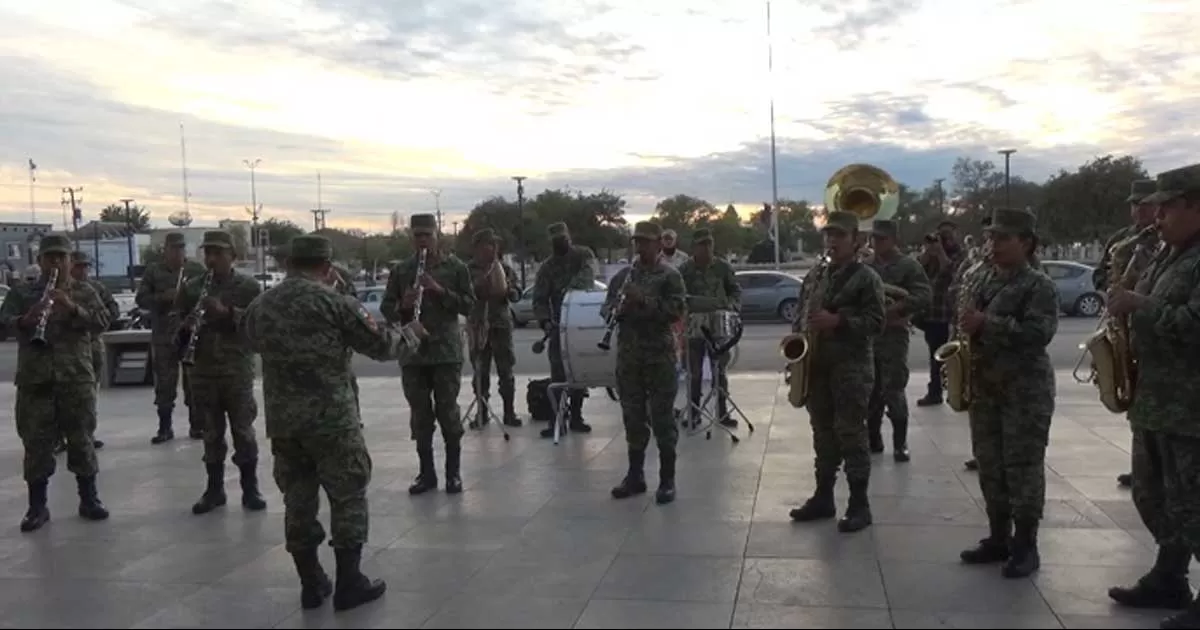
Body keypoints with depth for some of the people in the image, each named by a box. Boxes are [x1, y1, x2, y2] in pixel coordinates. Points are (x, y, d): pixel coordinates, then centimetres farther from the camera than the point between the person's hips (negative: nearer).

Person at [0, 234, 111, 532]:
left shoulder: (85, 292, 7)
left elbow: (102, 323, -6)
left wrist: (72, 308, -22)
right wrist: (25, 320, -28)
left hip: (77, 378, 0)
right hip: (34, 379, 1)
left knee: (81, 439, 6)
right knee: (36, 442, 4)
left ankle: (89, 499, 16)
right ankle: (37, 507, 13)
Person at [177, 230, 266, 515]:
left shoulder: (249, 286, -1)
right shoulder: (191, 287, 9)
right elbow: (180, 323, 14)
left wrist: (226, 312, -21)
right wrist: (186, 328, -9)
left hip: (238, 370, -3)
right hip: (203, 371, 3)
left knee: (243, 431, 2)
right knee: (211, 433, 10)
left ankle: (250, 489, 11)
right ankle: (214, 489, 19)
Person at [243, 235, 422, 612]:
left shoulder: (259, 306, 9)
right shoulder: (334, 301, -9)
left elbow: (253, 342, 29)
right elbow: (380, 345, -5)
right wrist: (409, 336, 14)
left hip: (281, 419, 6)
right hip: (331, 417, -5)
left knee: (297, 500, 13)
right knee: (347, 497, 5)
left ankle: (311, 584, 20)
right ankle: (349, 583, 8)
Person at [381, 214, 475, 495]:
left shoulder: (455, 267, 3)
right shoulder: (401, 270, 8)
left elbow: (469, 305, -2)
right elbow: (386, 309, 8)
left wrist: (440, 290, -16)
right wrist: (403, 306, -14)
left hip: (446, 350, -2)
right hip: (412, 352, 2)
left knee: (448, 412, -1)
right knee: (420, 414, 6)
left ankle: (453, 472, 10)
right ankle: (426, 472, 16)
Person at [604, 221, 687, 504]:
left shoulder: (670, 276, -2)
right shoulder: (623, 275, 12)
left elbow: (678, 310, -13)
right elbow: (605, 307, 13)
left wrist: (645, 300, -22)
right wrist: (616, 309, -10)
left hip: (660, 356, -4)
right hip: (628, 356, 5)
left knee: (662, 418, 0)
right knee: (633, 417, 11)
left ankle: (667, 480, 8)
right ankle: (635, 475, 22)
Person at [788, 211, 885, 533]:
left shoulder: (867, 277, -5)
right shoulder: (816, 276, 15)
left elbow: (876, 322, -13)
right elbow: (803, 313, 22)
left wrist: (838, 321, -22)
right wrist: (798, 333, 4)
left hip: (852, 367, -6)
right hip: (818, 364, 7)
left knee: (851, 434, -5)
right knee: (823, 433, 12)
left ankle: (859, 505, 4)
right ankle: (823, 497, 21)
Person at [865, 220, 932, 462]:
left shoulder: (909, 265, -2)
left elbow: (924, 297, -13)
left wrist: (893, 309, -21)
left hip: (893, 335, -5)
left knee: (893, 392, -5)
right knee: (870, 391, 10)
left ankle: (900, 444, 6)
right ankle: (873, 439, 21)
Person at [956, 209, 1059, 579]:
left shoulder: (1039, 286, -8)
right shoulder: (980, 282, 13)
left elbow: (1039, 333, -21)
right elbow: (966, 322, 22)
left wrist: (987, 324, -23)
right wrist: (964, 330, 0)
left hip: (1025, 390, -7)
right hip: (984, 388, 7)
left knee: (1023, 468, -2)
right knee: (990, 466, 11)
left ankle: (1026, 546, 8)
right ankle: (998, 538, 23)